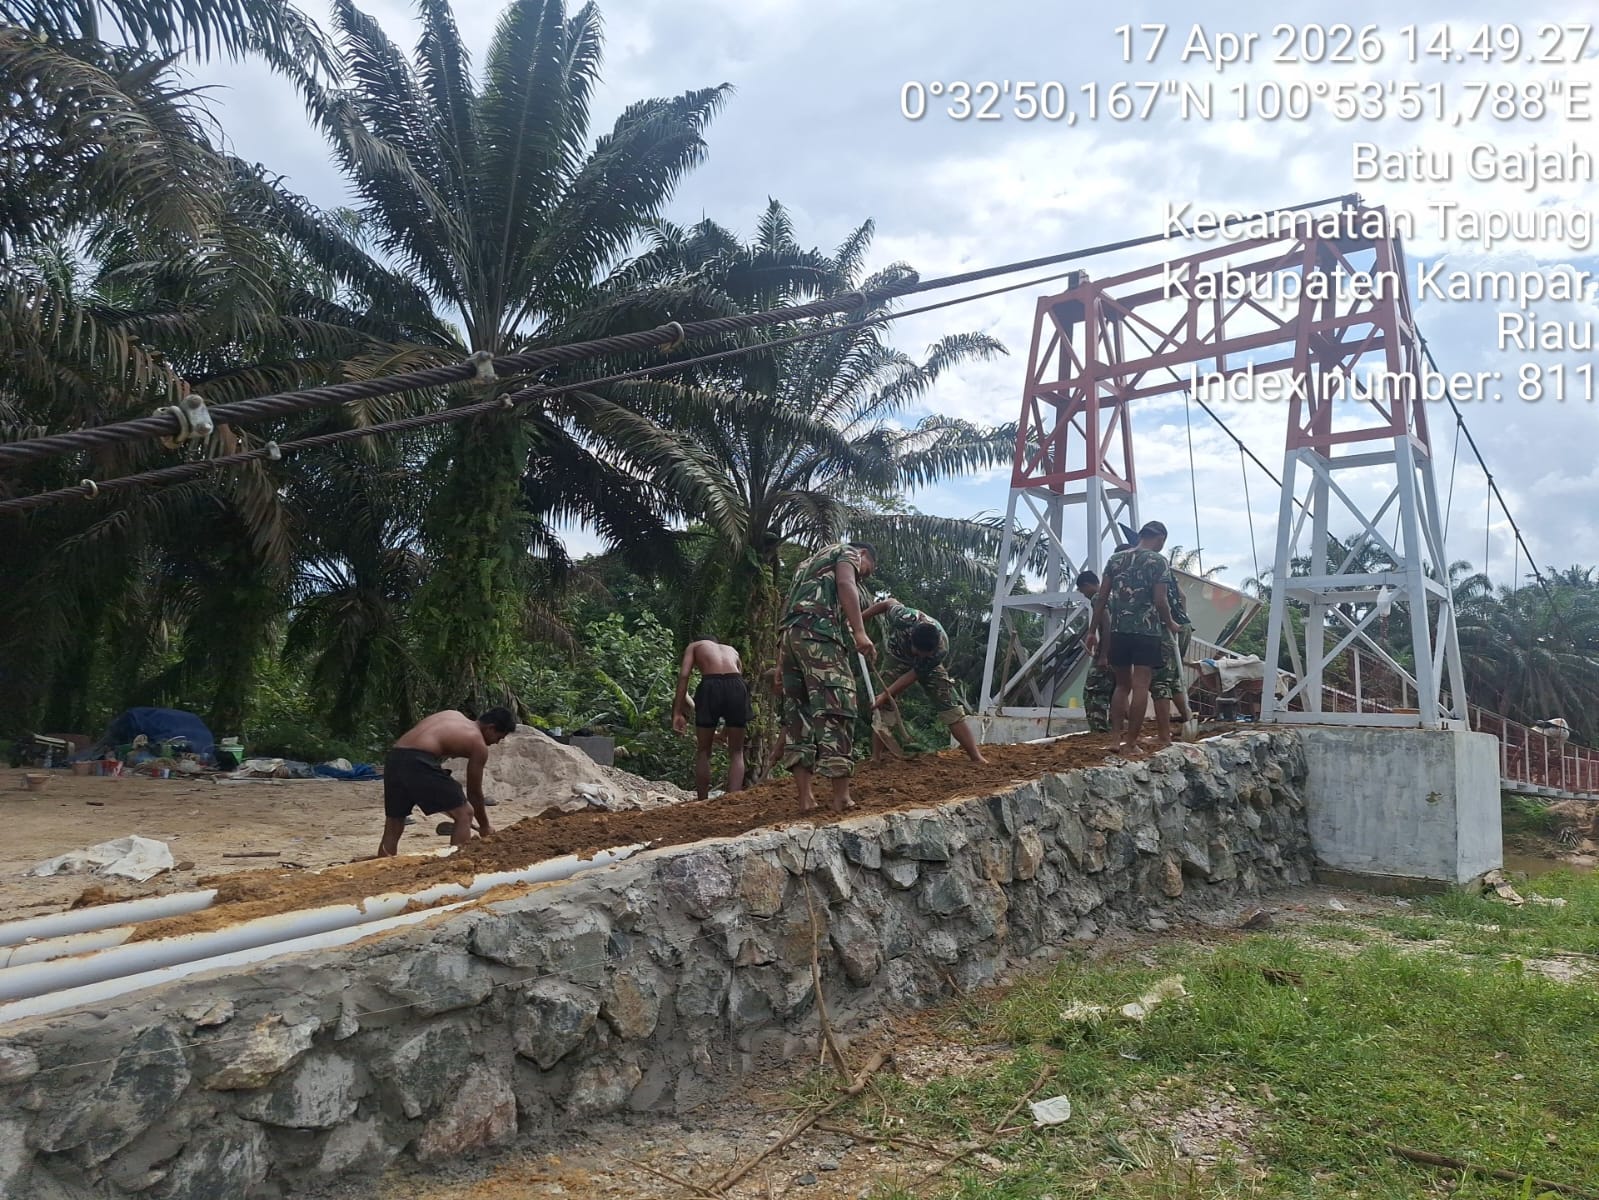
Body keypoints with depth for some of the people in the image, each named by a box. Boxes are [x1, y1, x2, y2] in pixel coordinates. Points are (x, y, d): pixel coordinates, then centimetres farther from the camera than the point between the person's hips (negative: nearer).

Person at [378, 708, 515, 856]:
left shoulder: (453, 715, 27)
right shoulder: (478, 744, 8)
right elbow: (474, 792, 13)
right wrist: (485, 827, 26)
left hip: (394, 759, 8)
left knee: (391, 832, 17)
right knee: (464, 814, 5)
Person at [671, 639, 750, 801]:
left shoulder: (695, 646, 28)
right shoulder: (732, 651, 37)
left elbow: (683, 675, 9)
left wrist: (677, 712, 3)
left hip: (710, 685, -2)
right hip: (736, 685, 2)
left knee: (703, 752, 14)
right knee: (736, 753, 12)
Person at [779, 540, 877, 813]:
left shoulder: (811, 562, 38)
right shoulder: (847, 552, 15)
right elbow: (845, 583, -8)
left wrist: (783, 651, 20)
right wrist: (860, 632, -18)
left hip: (790, 635, 8)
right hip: (819, 633, -8)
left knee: (797, 715, 4)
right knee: (834, 710, -12)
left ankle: (805, 797, 0)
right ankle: (841, 796, -17)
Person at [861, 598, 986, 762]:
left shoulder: (941, 649, -39)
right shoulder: (905, 618, -41)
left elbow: (913, 675, -30)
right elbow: (887, 603, -19)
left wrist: (886, 695, -34)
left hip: (927, 667, -1)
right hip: (896, 661, 1)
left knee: (951, 708, -12)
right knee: (881, 707, -11)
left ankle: (977, 757, -10)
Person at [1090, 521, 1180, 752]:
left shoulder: (1116, 558, 11)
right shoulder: (1158, 561, -2)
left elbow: (1101, 598, 7)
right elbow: (1160, 600, -10)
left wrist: (1093, 630, 12)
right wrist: (1170, 624, 7)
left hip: (1118, 630, 5)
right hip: (1147, 631, -4)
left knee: (1122, 685, 14)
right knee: (1140, 686, -1)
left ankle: (1118, 738, 8)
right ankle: (1130, 742, -2)